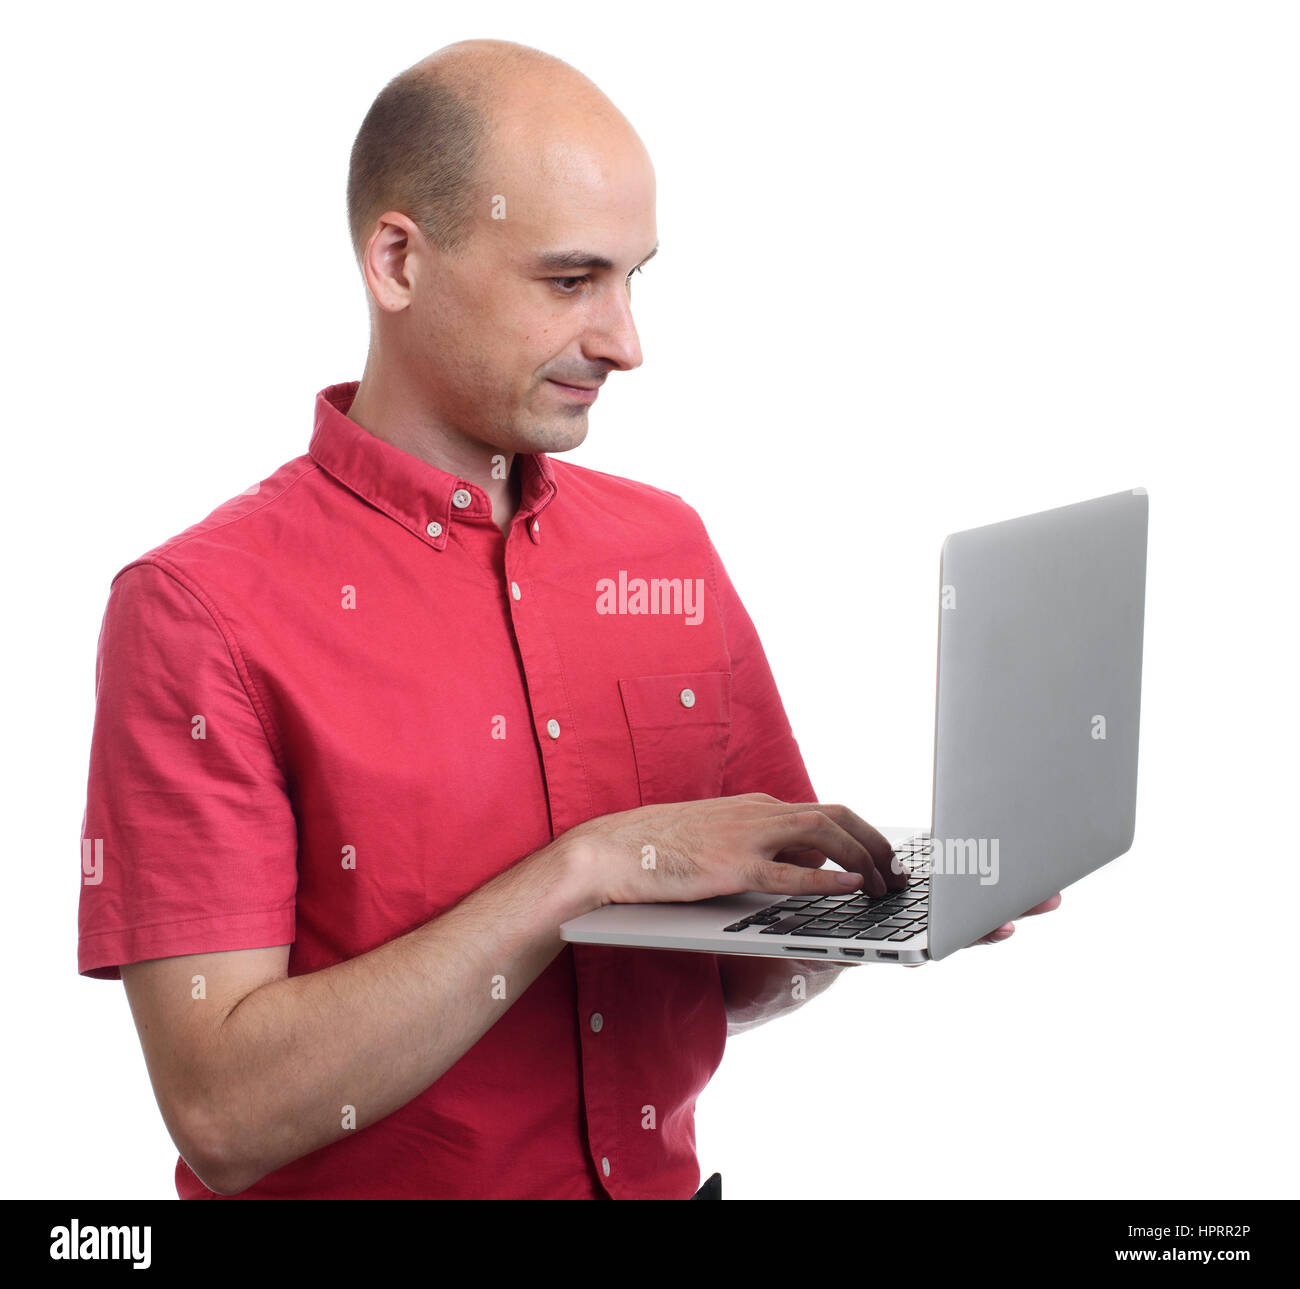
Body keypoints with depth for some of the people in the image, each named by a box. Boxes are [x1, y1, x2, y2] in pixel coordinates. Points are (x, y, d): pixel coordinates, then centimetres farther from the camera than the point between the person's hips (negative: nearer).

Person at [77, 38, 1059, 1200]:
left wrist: (873, 908, -8)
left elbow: (734, 978, 11)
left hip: (660, 1175, 5)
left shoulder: (669, 548, 6)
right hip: (375, 1188, -4)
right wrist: (590, 867, -19)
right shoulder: (203, 606, -11)